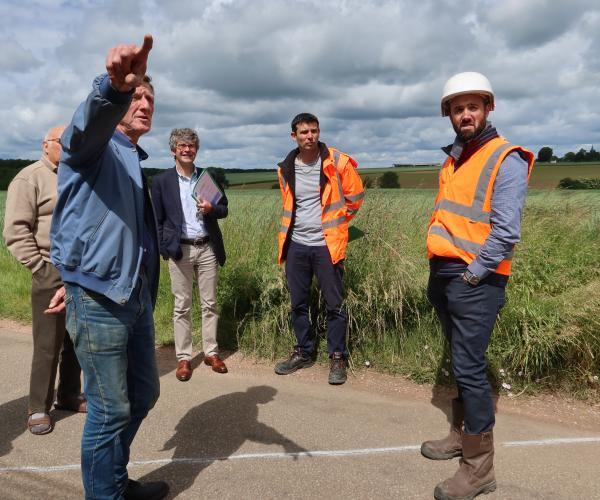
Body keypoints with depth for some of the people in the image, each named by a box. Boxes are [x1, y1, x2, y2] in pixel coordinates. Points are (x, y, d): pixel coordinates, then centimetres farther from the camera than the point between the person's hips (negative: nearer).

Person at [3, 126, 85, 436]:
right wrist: (40, 268, -13)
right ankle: (39, 408, 13)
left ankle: (69, 395, 27)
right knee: (48, 344, 0)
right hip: (52, 274, -6)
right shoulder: (30, 178, -5)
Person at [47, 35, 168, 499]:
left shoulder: (134, 162, 20)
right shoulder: (95, 145, -6)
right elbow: (89, 120, -32)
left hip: (137, 294, 9)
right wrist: (114, 86, -54)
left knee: (144, 394, 18)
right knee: (111, 409, 0)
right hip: (99, 299, -9)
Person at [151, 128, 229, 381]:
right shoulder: (161, 181, 3)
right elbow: (157, 219, 2)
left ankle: (211, 352, 19)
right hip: (179, 250, -2)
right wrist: (165, 248, -7)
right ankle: (183, 357, 14)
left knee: (210, 303, 8)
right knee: (182, 306, 4)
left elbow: (224, 209, 11)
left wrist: (211, 209, -11)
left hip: (207, 248, 2)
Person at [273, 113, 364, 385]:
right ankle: (304, 352, 29)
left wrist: (335, 223, 7)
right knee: (298, 303, 12)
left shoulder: (337, 162, -6)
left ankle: (337, 358, 16)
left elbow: (355, 196, 5)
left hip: (326, 245, -4)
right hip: (296, 245, 4)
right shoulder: (286, 168, 5)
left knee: (335, 305, 1)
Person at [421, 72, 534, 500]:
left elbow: (506, 231, -18)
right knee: (461, 364, 17)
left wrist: (472, 275, -14)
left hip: (475, 281, -8)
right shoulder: (454, 158, 14)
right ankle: (462, 435, 33)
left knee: (470, 368, -4)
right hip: (443, 275, 8)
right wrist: (440, 270, 12)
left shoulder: (506, 159, -10)